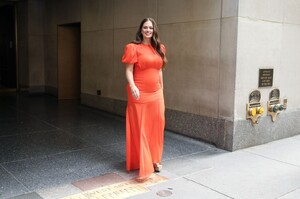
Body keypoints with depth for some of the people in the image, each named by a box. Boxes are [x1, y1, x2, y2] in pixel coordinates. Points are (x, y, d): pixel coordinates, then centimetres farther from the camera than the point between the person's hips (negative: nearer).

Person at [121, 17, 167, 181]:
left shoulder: (159, 48, 12)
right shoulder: (134, 48, -4)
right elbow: (128, 71, -9)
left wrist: (161, 92, 15)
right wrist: (132, 86, -26)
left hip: (156, 94, 6)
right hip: (140, 94, -5)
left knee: (156, 127, 11)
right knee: (140, 128, 1)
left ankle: (154, 160, 26)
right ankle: (142, 163, 11)